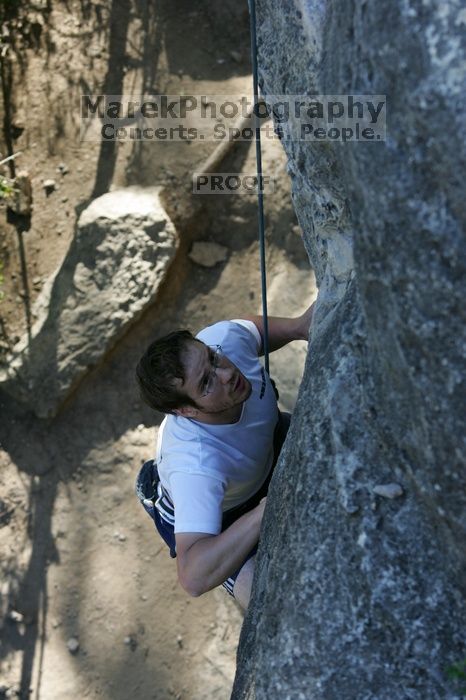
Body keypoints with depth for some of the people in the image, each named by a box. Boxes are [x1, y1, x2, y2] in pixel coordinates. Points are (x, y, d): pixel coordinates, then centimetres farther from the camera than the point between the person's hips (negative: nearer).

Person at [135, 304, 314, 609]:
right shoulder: (194, 464, -49)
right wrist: (266, 511, -64)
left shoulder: (224, 338, -33)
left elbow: (254, 325, -6)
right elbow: (193, 577, -55)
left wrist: (298, 326, -26)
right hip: (210, 513, -5)